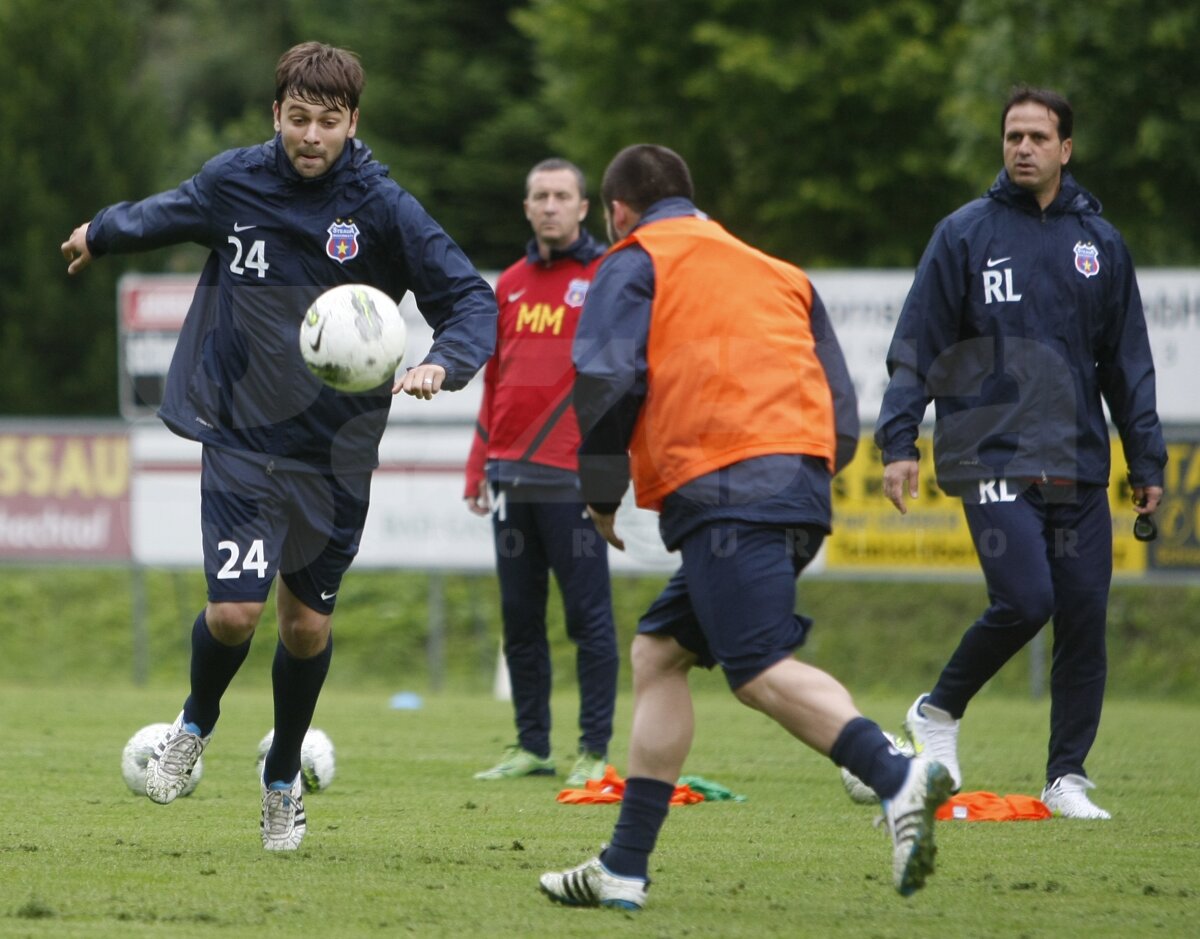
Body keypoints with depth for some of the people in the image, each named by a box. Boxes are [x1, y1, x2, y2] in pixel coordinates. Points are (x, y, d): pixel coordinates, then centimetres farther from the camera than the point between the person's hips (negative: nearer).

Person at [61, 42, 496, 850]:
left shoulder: (383, 208, -10)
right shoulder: (232, 183, -4)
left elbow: (473, 299, -9)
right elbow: (168, 214, 20)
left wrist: (441, 366, -30)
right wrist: (101, 233, 38)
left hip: (336, 454, 0)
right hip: (241, 440, 0)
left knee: (307, 624, 8)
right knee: (235, 611, -14)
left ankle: (284, 778, 34)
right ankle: (197, 723, 20)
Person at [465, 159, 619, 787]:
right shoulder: (511, 285, 16)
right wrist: (479, 468, 14)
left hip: (572, 477, -6)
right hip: (513, 477, 6)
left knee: (588, 617, -4)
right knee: (519, 618, 8)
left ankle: (594, 751, 1)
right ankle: (531, 746, 16)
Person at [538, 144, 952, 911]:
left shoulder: (635, 263, 11)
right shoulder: (776, 272, 30)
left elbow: (607, 380, -5)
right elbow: (841, 413, 22)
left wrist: (602, 493, 6)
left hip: (723, 492, -8)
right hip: (802, 484, 8)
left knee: (762, 670, -17)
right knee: (658, 653, 14)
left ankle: (899, 780, -38)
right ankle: (625, 869, 11)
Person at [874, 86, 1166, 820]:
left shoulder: (1100, 242, 12)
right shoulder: (965, 235, 3)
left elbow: (1128, 360, 16)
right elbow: (916, 346, 2)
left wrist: (1147, 458, 12)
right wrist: (899, 441, -6)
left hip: (1079, 464, 4)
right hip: (994, 460, -4)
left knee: (1085, 620, -1)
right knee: (1025, 600, -18)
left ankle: (1068, 775, 9)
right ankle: (940, 711, 6)